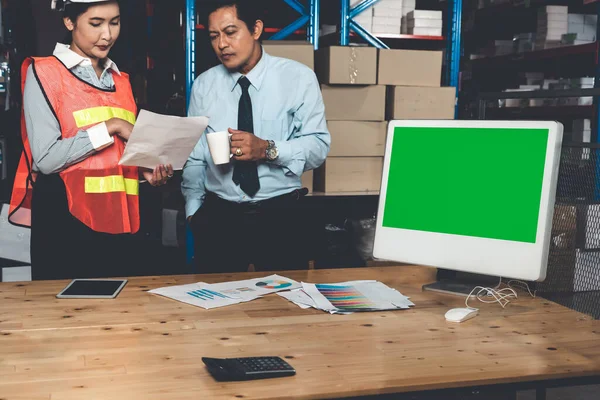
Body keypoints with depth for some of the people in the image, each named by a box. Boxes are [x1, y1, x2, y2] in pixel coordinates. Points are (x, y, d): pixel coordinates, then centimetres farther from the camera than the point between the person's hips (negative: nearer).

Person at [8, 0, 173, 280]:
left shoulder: (120, 81, 14)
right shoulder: (44, 73, -5)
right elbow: (45, 158, -16)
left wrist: (145, 172, 2)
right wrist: (111, 126, -15)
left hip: (116, 221, 6)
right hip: (66, 221, -5)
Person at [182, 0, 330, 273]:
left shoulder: (298, 78, -3)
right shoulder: (203, 85, 5)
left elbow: (318, 145, -9)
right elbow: (194, 156, 4)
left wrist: (268, 150, -23)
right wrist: (194, 210, -4)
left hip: (282, 216, -2)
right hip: (218, 217, 2)